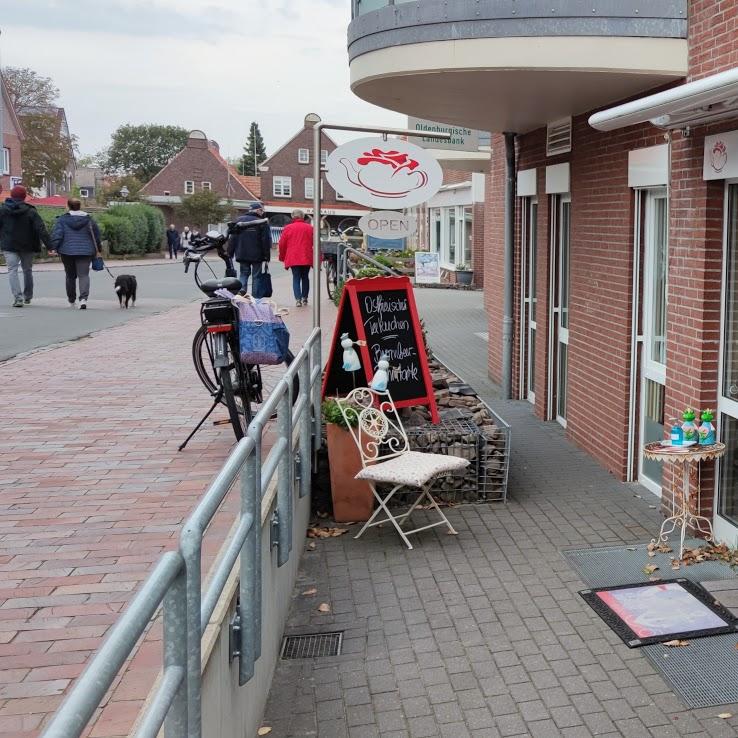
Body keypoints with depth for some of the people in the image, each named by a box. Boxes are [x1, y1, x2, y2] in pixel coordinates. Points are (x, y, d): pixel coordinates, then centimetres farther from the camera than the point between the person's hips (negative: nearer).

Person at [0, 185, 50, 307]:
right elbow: (41, 230, -12)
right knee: (27, 270, 16)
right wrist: (49, 245, -15)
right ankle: (28, 297, 26)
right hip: (27, 246, 1)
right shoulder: (31, 211, -5)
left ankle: (18, 298, -18)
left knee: (12, 270, -3)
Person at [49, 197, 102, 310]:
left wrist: (53, 247, -9)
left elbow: (57, 234, -10)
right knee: (84, 275, -4)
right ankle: (83, 298, -26)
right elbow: (96, 235, 11)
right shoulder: (88, 219, 6)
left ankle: (71, 301, 23)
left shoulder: (62, 219, -1)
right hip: (85, 252, 0)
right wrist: (97, 249, 20)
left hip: (67, 252, 0)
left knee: (70, 276, 13)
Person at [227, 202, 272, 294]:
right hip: (257, 255, -3)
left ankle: (241, 291, -8)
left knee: (243, 273, 11)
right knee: (256, 275, 5)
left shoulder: (239, 220, 5)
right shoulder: (263, 223, -6)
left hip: (242, 255, 3)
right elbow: (266, 241, -8)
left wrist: (230, 253, 11)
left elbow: (232, 238, 6)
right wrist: (267, 257, -4)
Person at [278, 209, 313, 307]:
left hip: (293, 258, -1)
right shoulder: (310, 228, 2)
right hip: (307, 258, 1)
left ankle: (298, 299, -12)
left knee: (296, 278, 2)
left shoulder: (288, 228, 1)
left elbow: (282, 244, 3)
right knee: (305, 277, 15)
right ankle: (304, 298, 18)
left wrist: (282, 257, 15)